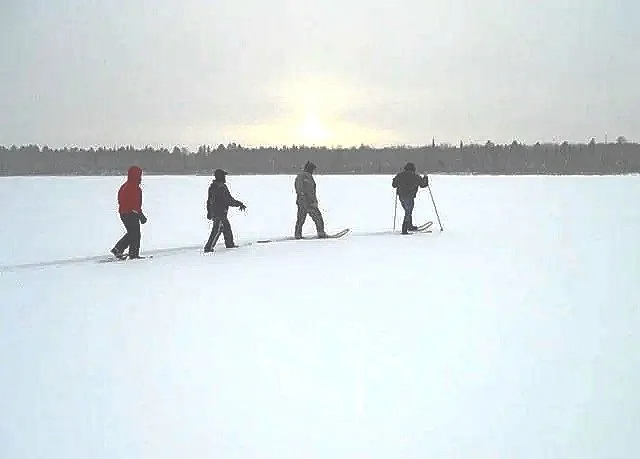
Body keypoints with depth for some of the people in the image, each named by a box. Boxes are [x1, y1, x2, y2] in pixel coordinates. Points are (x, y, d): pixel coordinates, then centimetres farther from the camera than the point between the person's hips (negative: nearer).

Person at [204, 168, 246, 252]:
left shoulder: (212, 186, 8)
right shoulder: (222, 187, -21)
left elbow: (209, 200, 16)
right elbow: (229, 200, -19)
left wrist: (209, 212, 24)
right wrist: (240, 204, -7)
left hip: (214, 212, 10)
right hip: (220, 213, -10)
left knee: (227, 227, 21)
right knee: (217, 230, -6)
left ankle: (230, 244, 34)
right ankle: (208, 248, -5)